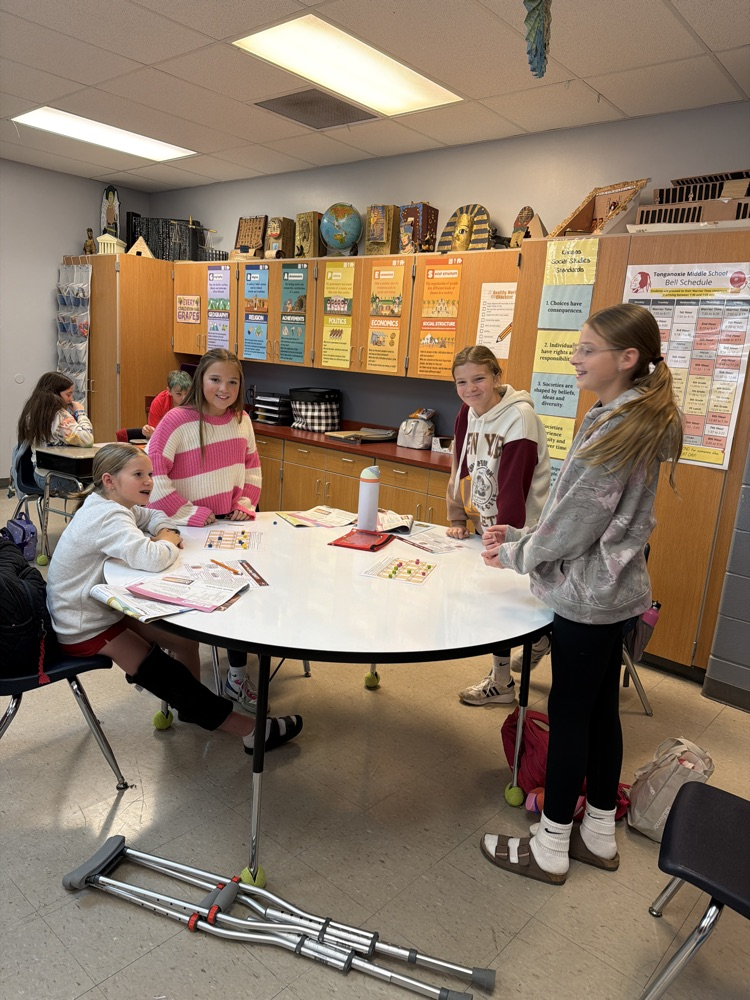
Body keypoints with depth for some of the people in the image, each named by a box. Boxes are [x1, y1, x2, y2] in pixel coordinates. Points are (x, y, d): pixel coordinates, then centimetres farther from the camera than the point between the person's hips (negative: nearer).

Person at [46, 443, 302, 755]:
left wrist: (165, 533, -9)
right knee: (161, 673, -11)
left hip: (106, 607, 10)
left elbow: (155, 517, 16)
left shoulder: (110, 504, 0)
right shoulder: (108, 517, -29)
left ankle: (192, 705, 22)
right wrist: (170, 543, -19)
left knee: (185, 638, 5)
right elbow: (151, 559, -43)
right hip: (84, 629, -10)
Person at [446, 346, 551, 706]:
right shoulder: (467, 415, 1)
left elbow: (514, 486, -24)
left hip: (518, 530, -7)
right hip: (485, 525, 7)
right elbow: (460, 469, 8)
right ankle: (540, 639, 45)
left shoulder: (520, 418, -21)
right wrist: (457, 519, 6)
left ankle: (501, 682, 21)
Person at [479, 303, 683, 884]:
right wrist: (521, 537, 10)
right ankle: (600, 835, 35)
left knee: (569, 715, 4)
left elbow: (577, 525, -19)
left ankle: (550, 847, 22)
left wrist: (514, 554, -3)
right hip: (614, 589, 9)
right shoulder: (643, 422, 9)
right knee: (601, 710, 18)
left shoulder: (615, 430, -21)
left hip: (588, 596, -9)